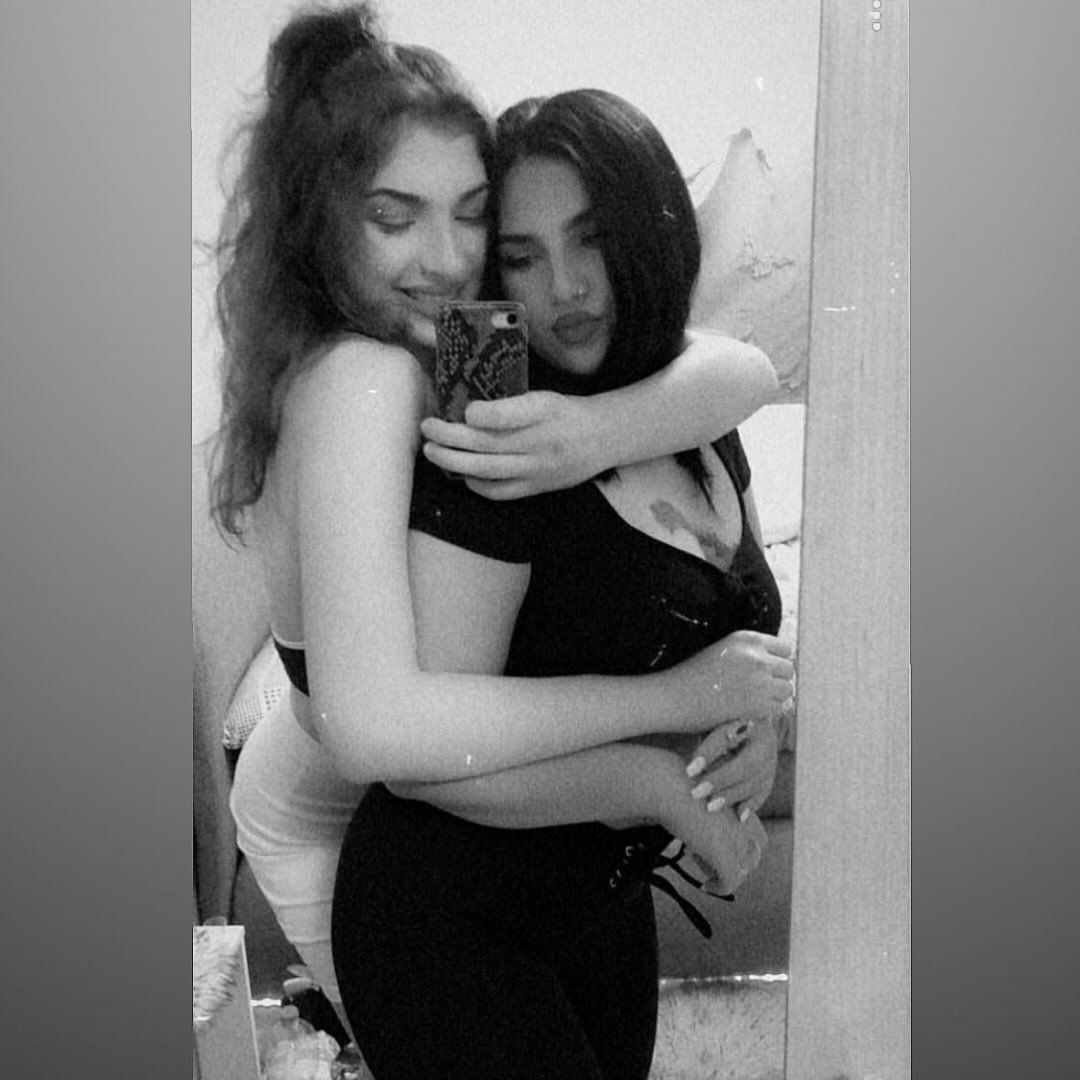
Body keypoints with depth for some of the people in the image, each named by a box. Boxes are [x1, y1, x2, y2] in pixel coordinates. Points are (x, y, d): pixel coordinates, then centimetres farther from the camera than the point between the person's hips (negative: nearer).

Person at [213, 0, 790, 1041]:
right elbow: (375, 723, -43)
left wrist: (602, 429, -39)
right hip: (344, 838, -8)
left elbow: (745, 369, -18)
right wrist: (671, 698, -37)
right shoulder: (360, 379, -32)